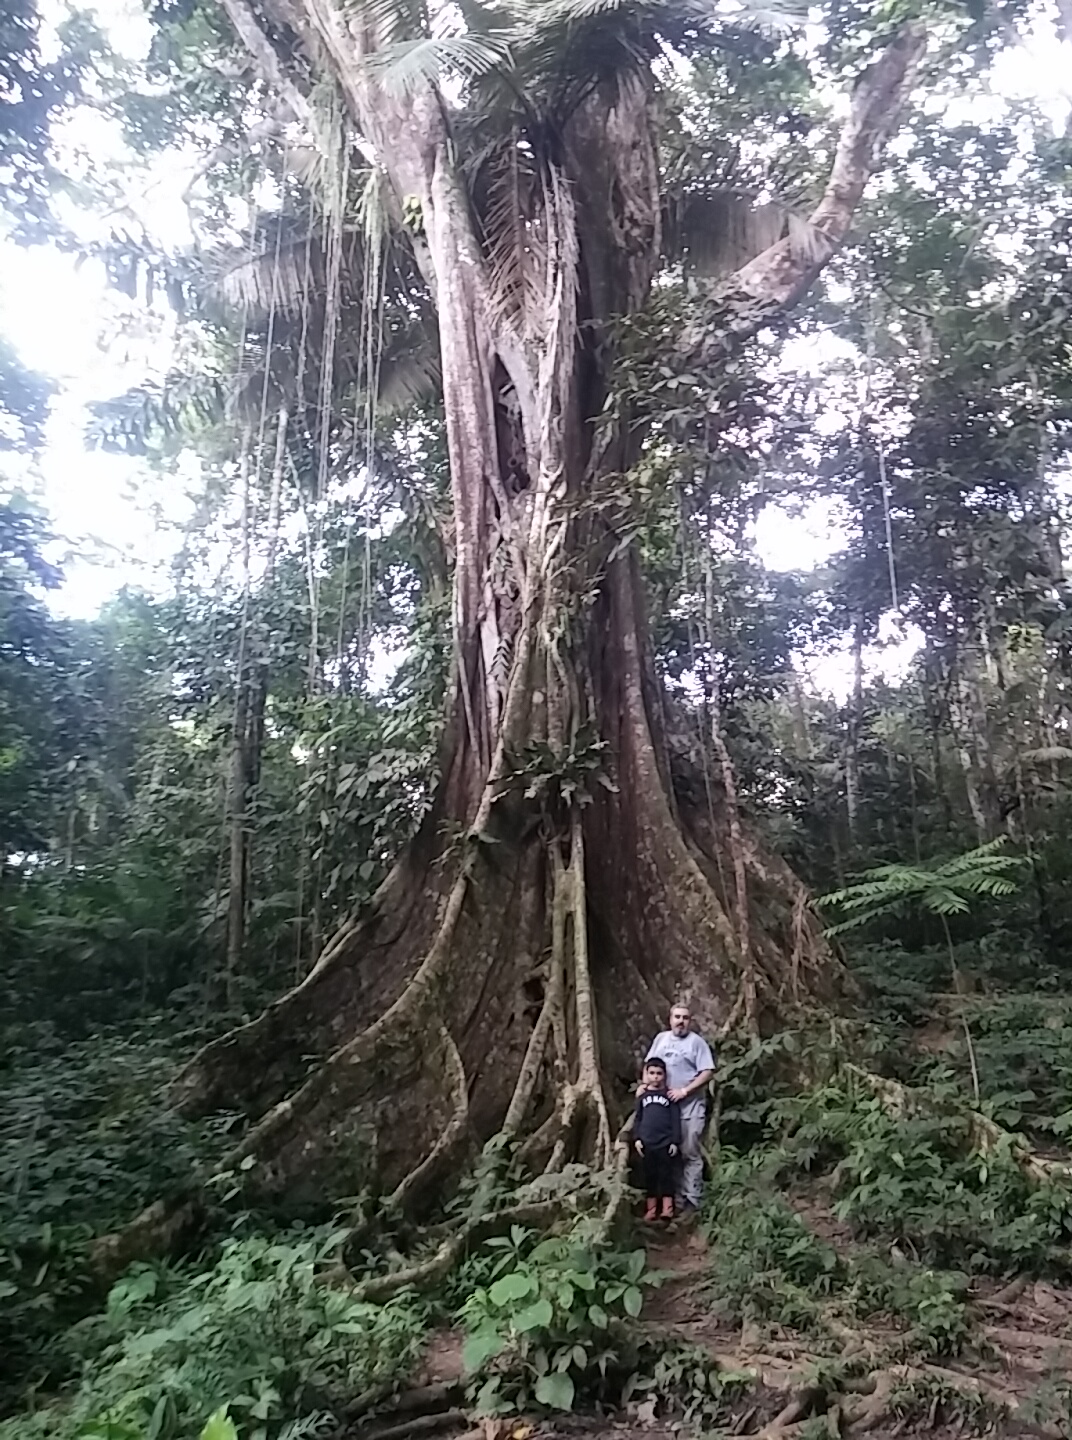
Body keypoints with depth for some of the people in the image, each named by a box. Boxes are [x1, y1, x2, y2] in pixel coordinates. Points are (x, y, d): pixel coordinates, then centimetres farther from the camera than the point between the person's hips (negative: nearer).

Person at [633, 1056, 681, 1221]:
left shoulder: (669, 1095, 0)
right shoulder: (642, 1096, 7)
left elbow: (676, 1120, -1)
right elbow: (637, 1118, 8)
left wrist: (675, 1141, -6)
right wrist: (637, 1138, -1)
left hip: (666, 1142, -2)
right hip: (646, 1143, 2)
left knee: (666, 1174, 2)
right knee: (649, 1175, 8)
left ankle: (667, 1208, 7)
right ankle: (651, 1208, 16)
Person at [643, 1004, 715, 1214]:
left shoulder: (697, 1041, -6)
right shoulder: (661, 1038, 8)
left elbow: (707, 1072, -12)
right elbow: (648, 1065, 15)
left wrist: (684, 1091, -18)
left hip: (690, 1107, -5)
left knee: (690, 1154, 0)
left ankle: (691, 1200, 7)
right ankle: (675, 1198, 21)